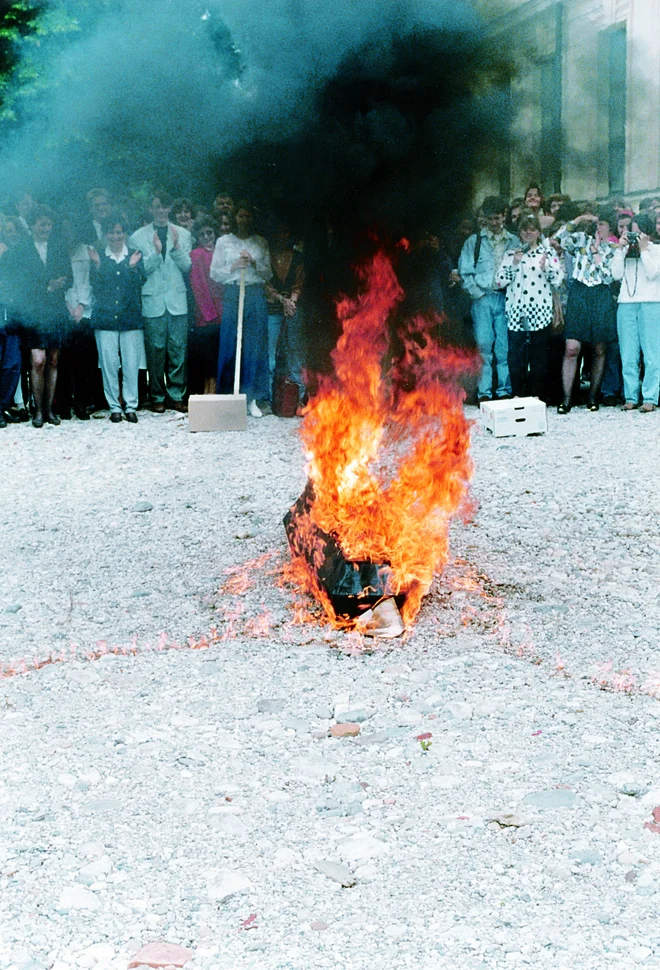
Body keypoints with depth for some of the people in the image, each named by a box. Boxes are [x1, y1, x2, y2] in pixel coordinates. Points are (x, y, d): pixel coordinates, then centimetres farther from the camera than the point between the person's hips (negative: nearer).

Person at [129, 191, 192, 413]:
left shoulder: (183, 235, 11)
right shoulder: (138, 237, 5)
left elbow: (187, 267, 4)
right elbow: (139, 270, -3)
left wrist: (176, 248, -12)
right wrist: (156, 252, -16)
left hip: (177, 301, 2)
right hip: (153, 301, -2)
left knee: (178, 350, 2)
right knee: (155, 351, -1)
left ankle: (176, 395, 11)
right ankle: (157, 397, 8)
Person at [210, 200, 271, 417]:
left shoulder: (261, 243, 14)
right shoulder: (224, 242, 10)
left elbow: (268, 273, 11)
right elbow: (214, 273, 6)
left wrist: (254, 263, -6)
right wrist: (234, 266, -8)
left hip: (256, 295, 1)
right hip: (232, 294, -1)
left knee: (255, 346, -2)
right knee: (230, 344, -4)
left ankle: (252, 399, 2)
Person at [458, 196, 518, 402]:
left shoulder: (514, 242, 12)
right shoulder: (474, 242, 9)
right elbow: (465, 272, 6)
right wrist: (477, 293, -4)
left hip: (506, 298, 1)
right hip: (483, 298, -1)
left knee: (505, 346, -1)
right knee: (484, 344, -5)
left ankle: (504, 390, 6)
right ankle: (484, 392, -2)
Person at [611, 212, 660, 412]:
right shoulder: (627, 248, 15)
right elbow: (616, 274, 6)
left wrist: (643, 249, -6)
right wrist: (620, 249, 2)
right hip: (626, 303, 3)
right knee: (628, 356, 2)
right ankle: (631, 397, 7)